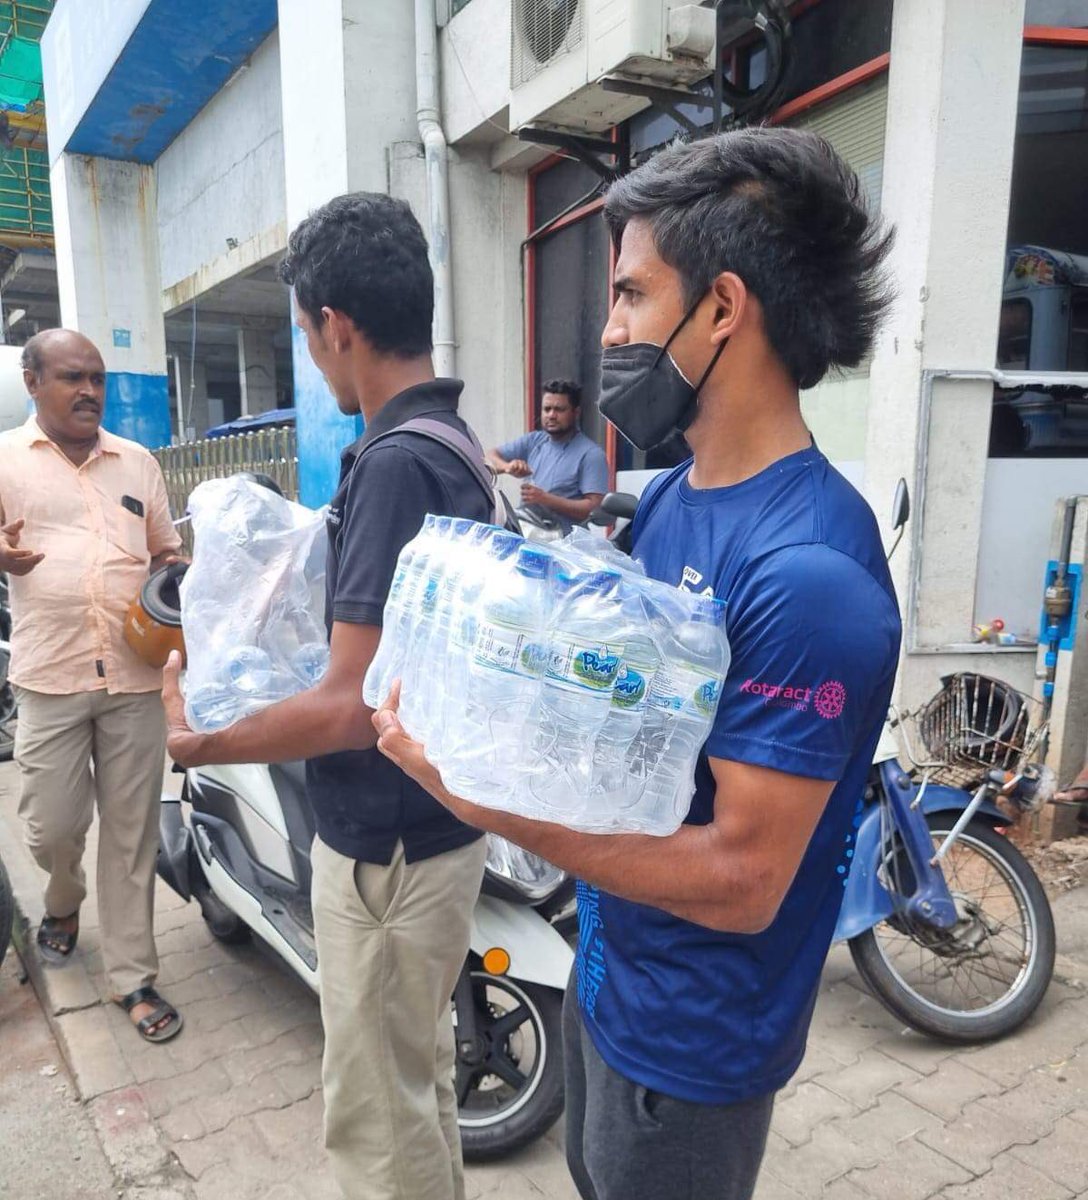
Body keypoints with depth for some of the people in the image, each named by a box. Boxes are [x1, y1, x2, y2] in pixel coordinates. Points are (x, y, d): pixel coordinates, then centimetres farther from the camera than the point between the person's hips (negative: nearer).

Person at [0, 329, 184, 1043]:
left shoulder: (139, 462, 13)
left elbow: (167, 553, 19)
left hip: (136, 675, 2)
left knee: (132, 834, 6)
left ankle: (133, 976, 19)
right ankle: (64, 903, 40)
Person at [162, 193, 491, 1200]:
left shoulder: (393, 465, -25)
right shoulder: (452, 444, 5)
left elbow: (349, 707, -25)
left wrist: (196, 743, -11)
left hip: (387, 844, -9)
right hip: (437, 820, 9)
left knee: (375, 1115, 13)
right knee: (420, 1073, 27)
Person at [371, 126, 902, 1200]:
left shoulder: (810, 571, -30)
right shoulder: (668, 499, -2)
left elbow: (742, 879, -28)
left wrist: (492, 800, -29)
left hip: (694, 1033, -7)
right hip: (605, 968, 7)